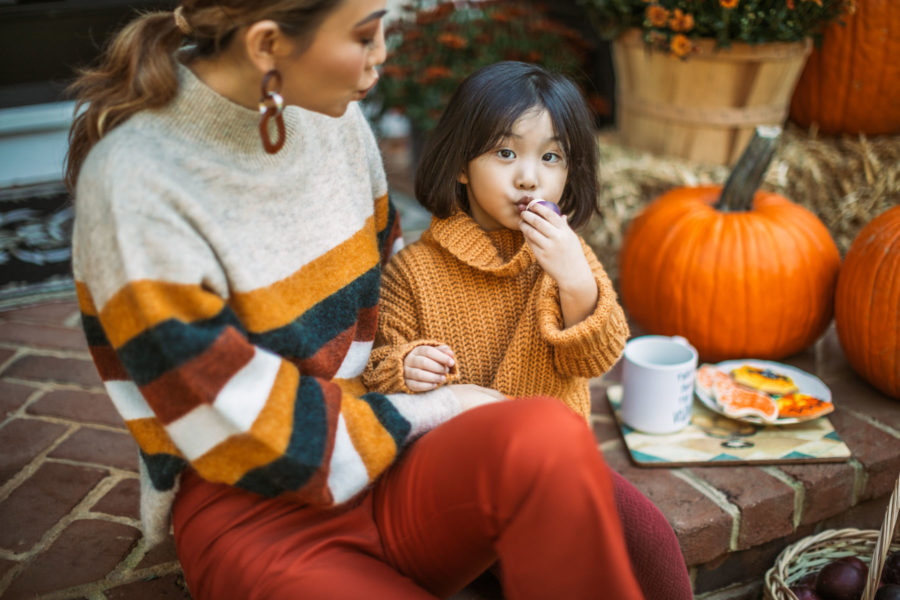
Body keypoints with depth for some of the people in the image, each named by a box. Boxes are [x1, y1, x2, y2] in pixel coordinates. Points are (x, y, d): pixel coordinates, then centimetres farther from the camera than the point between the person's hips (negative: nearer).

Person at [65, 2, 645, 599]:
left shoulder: (332, 114, 3)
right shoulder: (132, 185, -17)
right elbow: (253, 437, -15)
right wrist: (436, 410, -9)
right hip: (253, 512, -5)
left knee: (552, 441, -27)